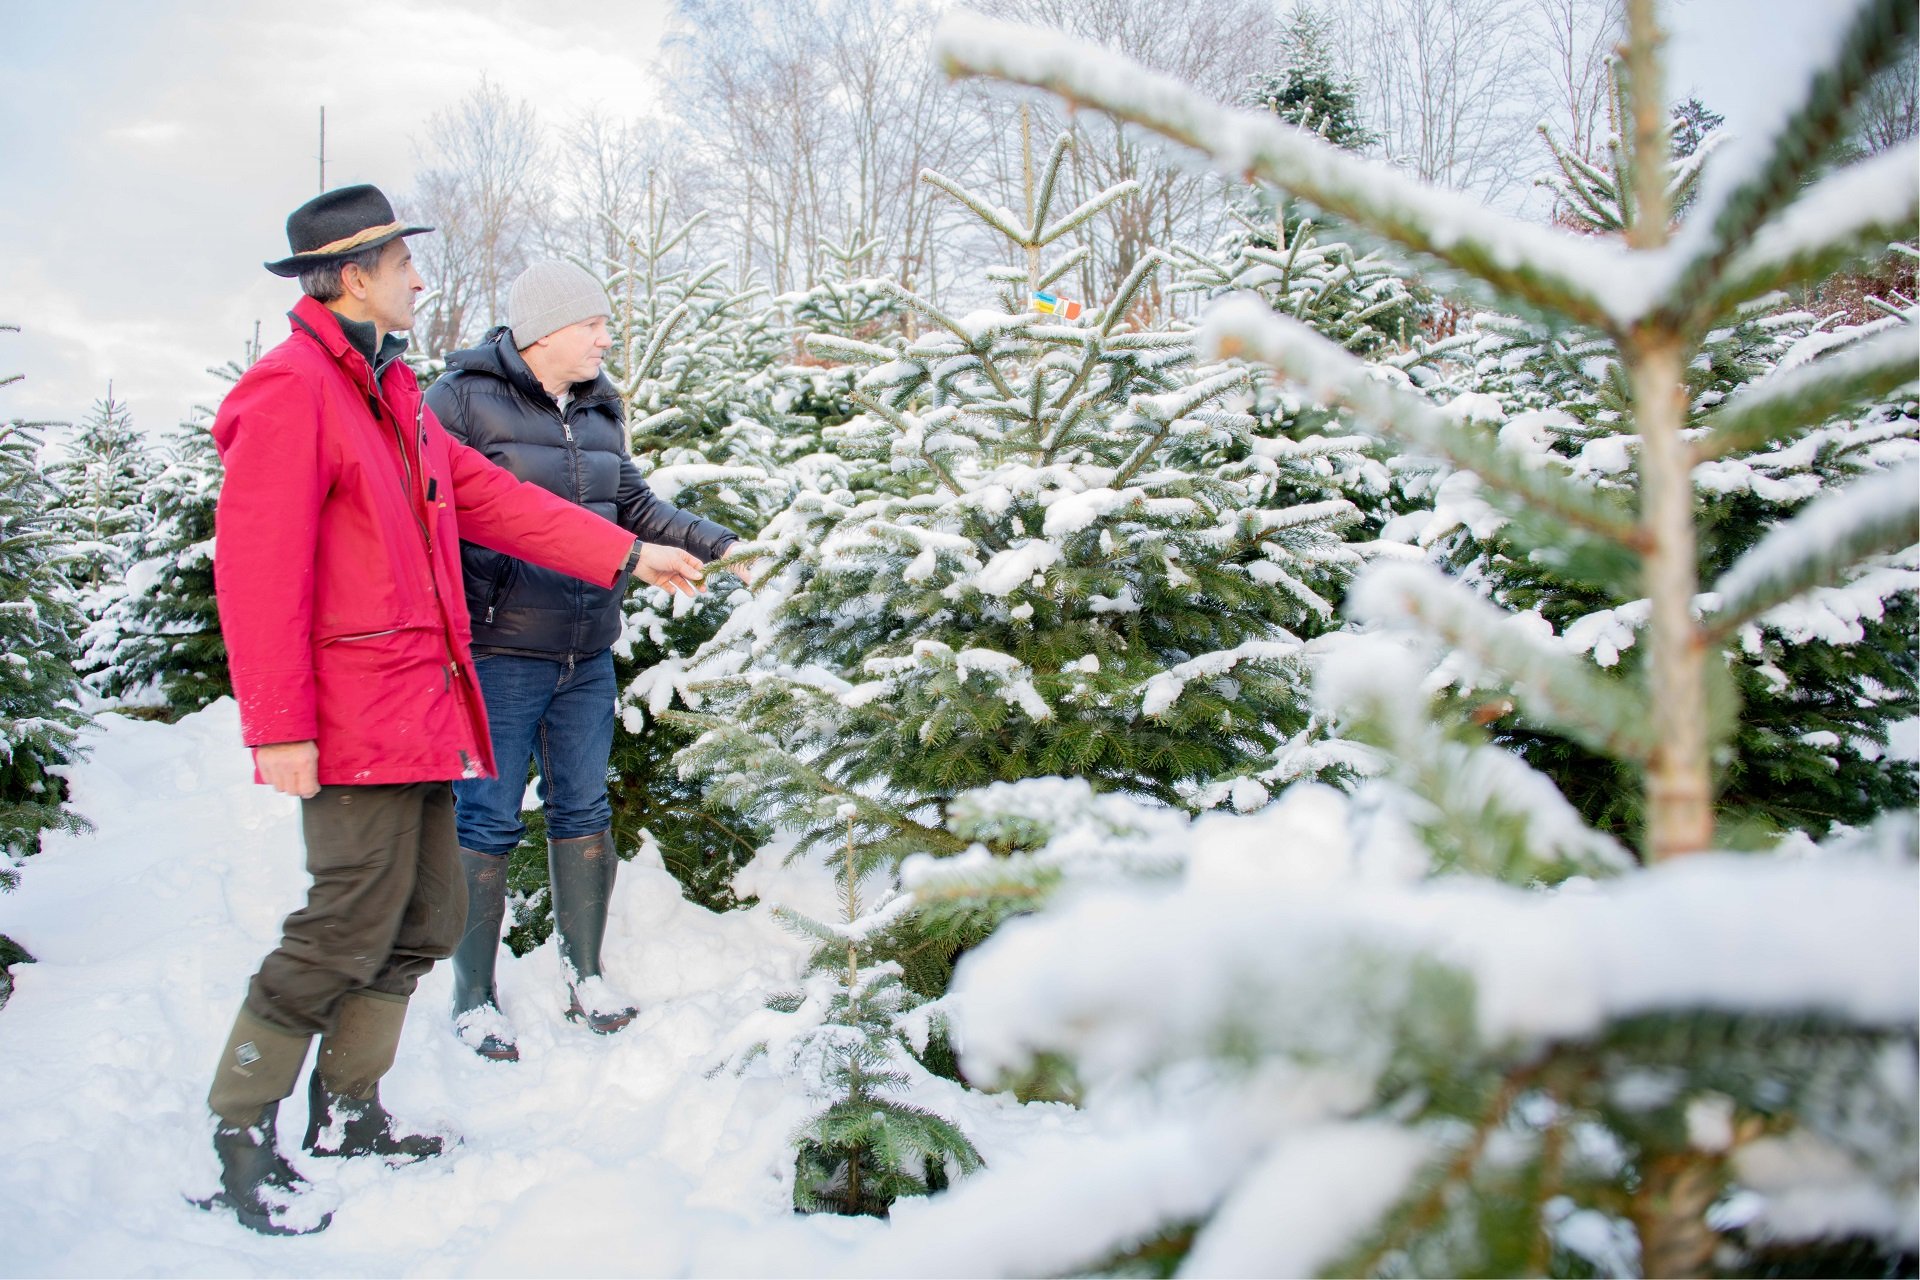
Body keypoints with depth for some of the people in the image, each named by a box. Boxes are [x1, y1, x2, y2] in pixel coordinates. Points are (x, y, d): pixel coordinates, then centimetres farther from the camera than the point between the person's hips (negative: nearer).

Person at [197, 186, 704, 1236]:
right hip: (354, 714, -10)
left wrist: (625, 554, 14)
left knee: (424, 922, 14)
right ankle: (240, 1141, 10)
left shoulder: (390, 391, 18)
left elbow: (486, 496, 18)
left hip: (417, 707, 10)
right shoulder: (294, 390, -13)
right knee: (348, 928, -6)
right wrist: (279, 727, -20)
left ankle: (348, 1113, 28)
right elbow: (258, 568, -18)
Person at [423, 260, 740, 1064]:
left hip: (588, 656, 6)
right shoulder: (463, 398, -8)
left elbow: (634, 507, 17)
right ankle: (473, 999, 15)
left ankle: (585, 975, 29)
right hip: (498, 653, -6)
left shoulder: (599, 409, 12)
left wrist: (722, 546, 7)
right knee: (487, 822, 1)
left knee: (584, 810, 13)